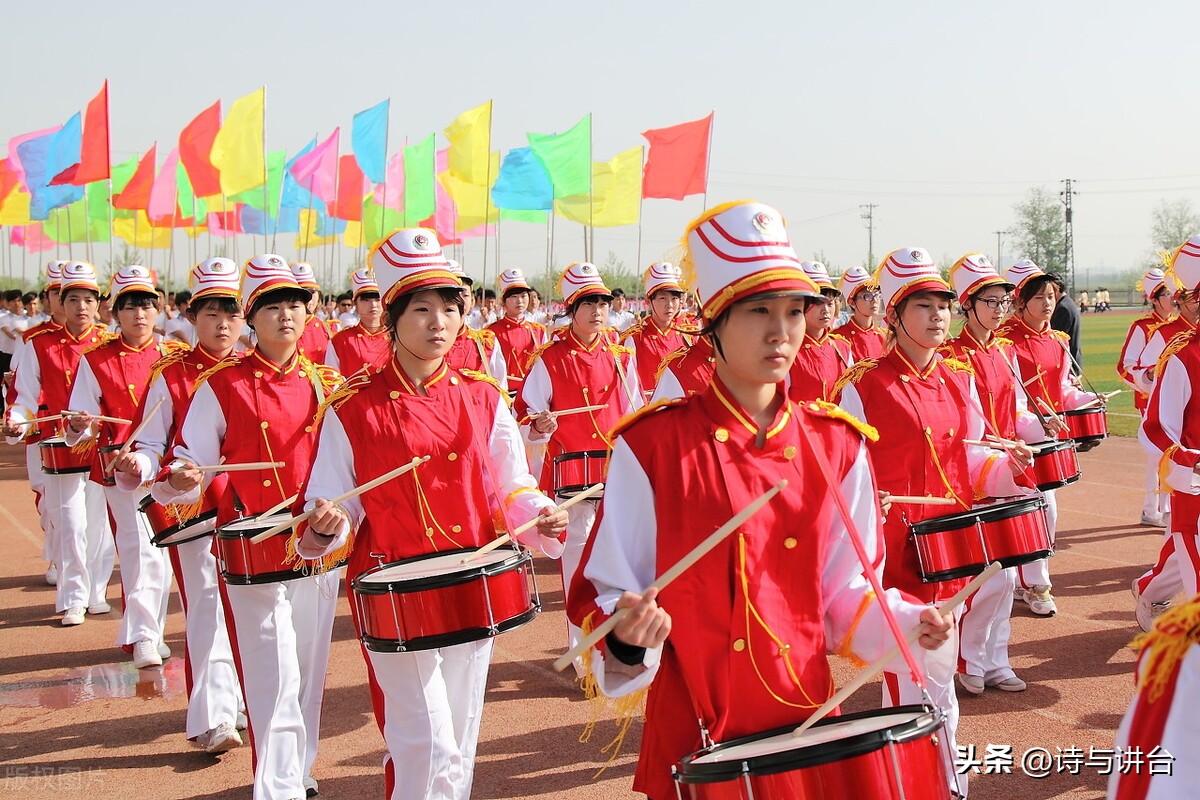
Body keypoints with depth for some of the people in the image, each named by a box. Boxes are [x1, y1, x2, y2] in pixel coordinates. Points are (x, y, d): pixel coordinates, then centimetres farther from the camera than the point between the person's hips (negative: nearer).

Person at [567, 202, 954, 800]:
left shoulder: (835, 444, 2)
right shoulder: (654, 445, -10)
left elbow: (841, 589, 9)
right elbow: (606, 594, -6)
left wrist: (903, 622, -8)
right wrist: (626, 633, -25)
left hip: (809, 721, 3)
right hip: (695, 736, -3)